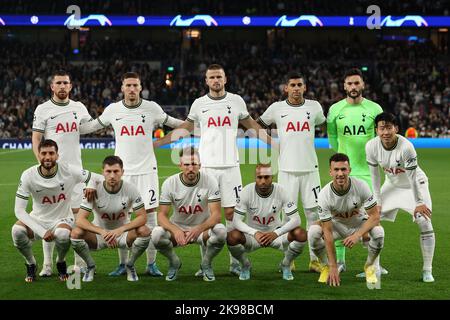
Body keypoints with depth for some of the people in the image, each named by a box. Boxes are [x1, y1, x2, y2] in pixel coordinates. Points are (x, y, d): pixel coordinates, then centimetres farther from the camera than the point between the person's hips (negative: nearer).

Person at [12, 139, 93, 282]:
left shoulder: (69, 171, -15)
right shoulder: (28, 175, -15)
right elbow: (19, 210, -17)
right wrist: (42, 232, -26)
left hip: (62, 219, -1)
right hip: (38, 220, 1)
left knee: (63, 234, -37)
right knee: (17, 230, -30)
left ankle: (61, 263, 0)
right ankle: (31, 264, 2)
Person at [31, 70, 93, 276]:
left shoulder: (79, 108, 10)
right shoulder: (43, 110, -1)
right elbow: (36, 140, -3)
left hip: (74, 168, 3)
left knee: (77, 212, 3)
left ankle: (80, 263, 9)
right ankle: (47, 265, 4)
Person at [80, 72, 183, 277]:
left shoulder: (152, 108, -1)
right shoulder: (113, 110, 3)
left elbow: (171, 122, 14)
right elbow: (94, 125, 18)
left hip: (147, 170, -1)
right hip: (123, 171, 1)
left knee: (150, 215, -2)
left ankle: (151, 264, 6)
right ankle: (122, 264, 13)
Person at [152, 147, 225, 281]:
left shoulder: (210, 181, -15)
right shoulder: (170, 183, -13)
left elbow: (216, 214, -21)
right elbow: (162, 215, -16)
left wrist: (199, 229, -42)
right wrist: (175, 230, -39)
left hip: (203, 229, -1)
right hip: (177, 228, 1)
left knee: (221, 231, -34)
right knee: (156, 234, -31)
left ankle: (206, 264, 0)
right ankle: (174, 262, 4)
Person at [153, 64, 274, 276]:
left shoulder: (236, 101, 6)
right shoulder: (199, 104, 6)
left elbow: (251, 126, 17)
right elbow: (185, 129, 15)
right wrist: (156, 143, 11)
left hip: (230, 165, 0)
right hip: (207, 165, 0)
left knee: (231, 212, -1)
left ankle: (235, 261, 8)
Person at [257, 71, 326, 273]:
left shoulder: (314, 107, 6)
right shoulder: (277, 108, 2)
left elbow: (324, 126, 24)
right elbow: (258, 125, 16)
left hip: (310, 168, 1)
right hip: (287, 169, -1)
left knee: (314, 213, 1)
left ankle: (314, 259, 9)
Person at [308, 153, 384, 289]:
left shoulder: (361, 186, -26)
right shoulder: (324, 195, -26)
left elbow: (375, 216, -21)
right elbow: (328, 232, -25)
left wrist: (357, 235, -38)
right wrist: (333, 267, -28)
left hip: (360, 223, 0)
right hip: (337, 225, 0)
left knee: (378, 232, -32)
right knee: (313, 232, -30)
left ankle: (369, 266, -3)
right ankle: (327, 267, -3)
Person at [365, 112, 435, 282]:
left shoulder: (406, 147, -33)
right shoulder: (372, 146, -21)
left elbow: (412, 177, -25)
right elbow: (375, 175, -9)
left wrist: (419, 202, -17)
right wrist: (377, 201, -6)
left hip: (415, 185, -4)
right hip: (392, 184, 4)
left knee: (424, 222, -18)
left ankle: (427, 270, -7)